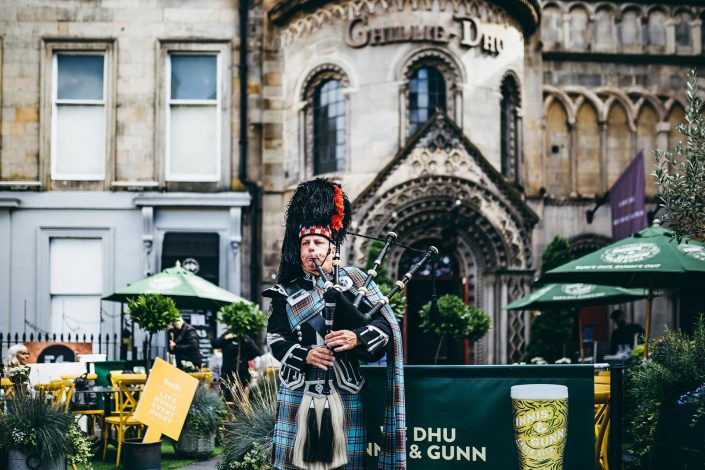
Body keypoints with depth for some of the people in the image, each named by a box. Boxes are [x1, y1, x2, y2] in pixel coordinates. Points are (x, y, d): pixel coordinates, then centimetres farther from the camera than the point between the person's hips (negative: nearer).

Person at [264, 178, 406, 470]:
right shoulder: (286, 292, 9)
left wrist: (357, 338, -20)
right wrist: (305, 355, -17)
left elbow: (385, 325, -1)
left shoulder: (353, 281, 6)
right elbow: (275, 340, 1)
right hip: (298, 394, 1)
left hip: (344, 394, 0)